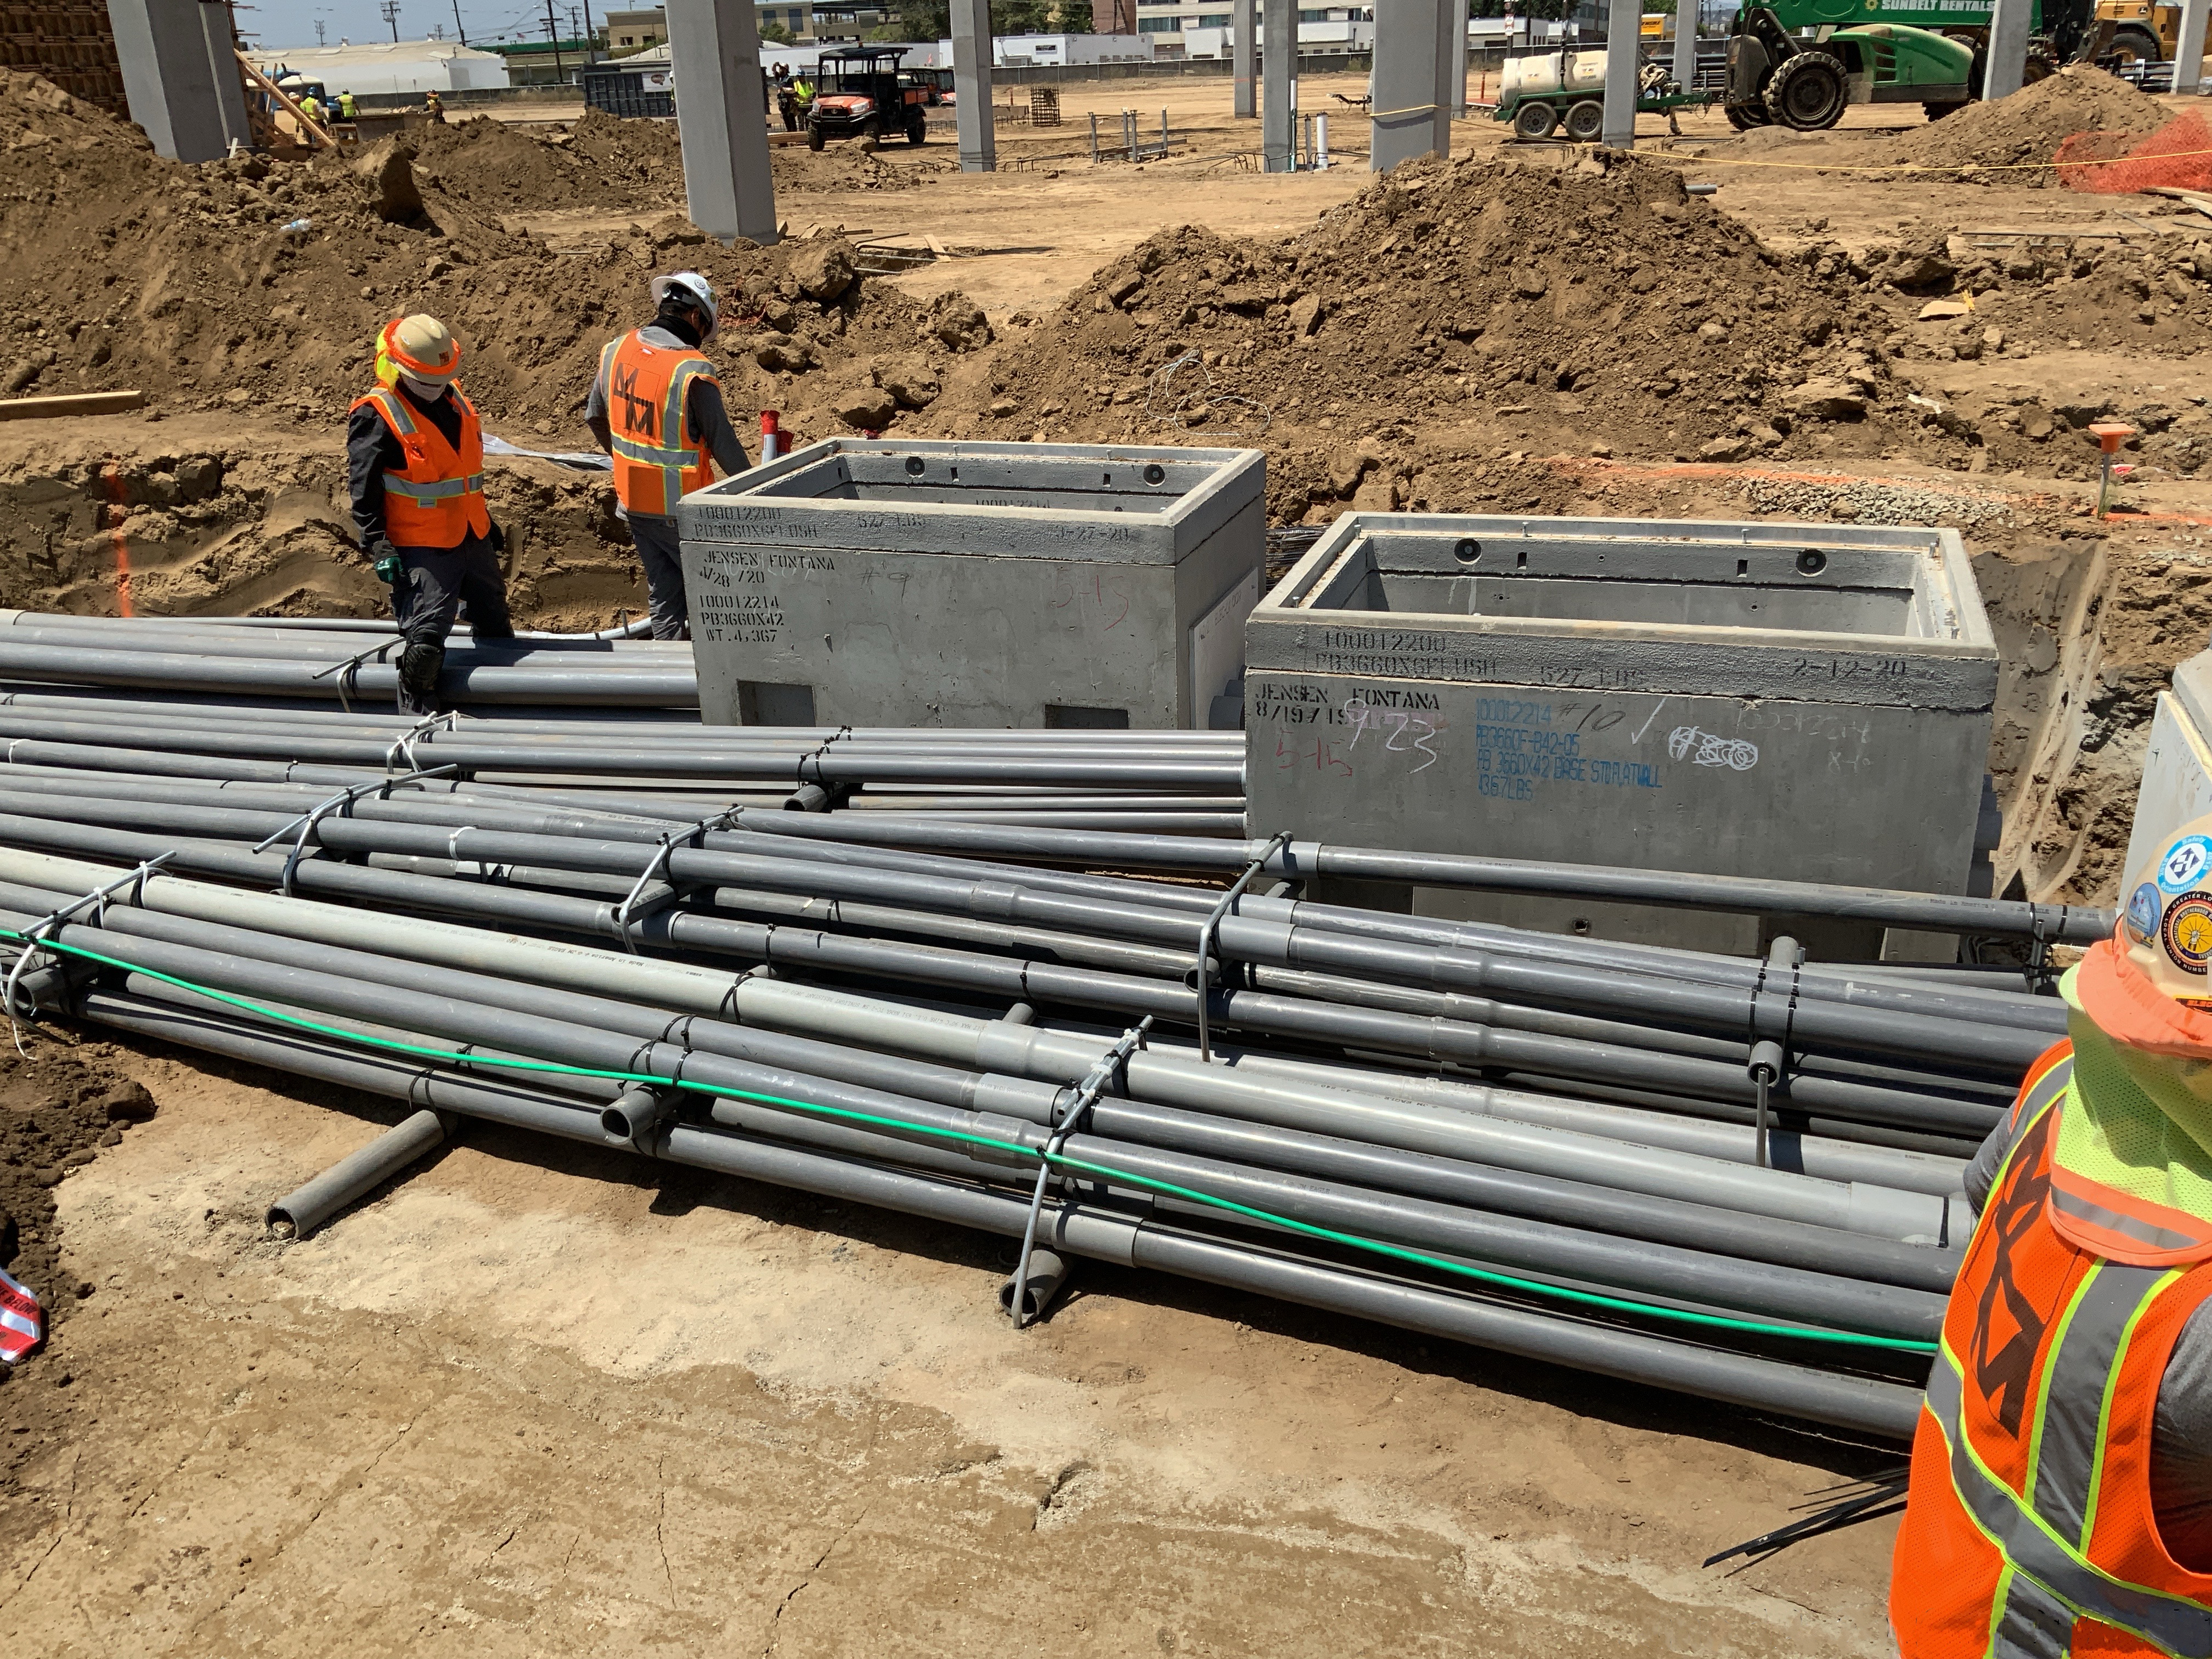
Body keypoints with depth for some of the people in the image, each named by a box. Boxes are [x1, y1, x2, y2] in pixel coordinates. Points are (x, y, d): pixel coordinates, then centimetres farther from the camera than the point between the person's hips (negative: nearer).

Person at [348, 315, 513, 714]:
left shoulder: (453, 397, 9)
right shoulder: (376, 416, -12)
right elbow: (363, 490, -13)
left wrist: (487, 523, 24)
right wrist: (378, 546, -20)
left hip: (473, 539, 8)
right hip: (421, 548, -8)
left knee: (494, 623, 21)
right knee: (426, 639, -13)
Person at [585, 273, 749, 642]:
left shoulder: (616, 351, 0)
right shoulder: (693, 371, -21)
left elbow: (594, 416, 14)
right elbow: (724, 445, -16)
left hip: (633, 503, 6)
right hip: (682, 510, -6)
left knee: (662, 591, 17)